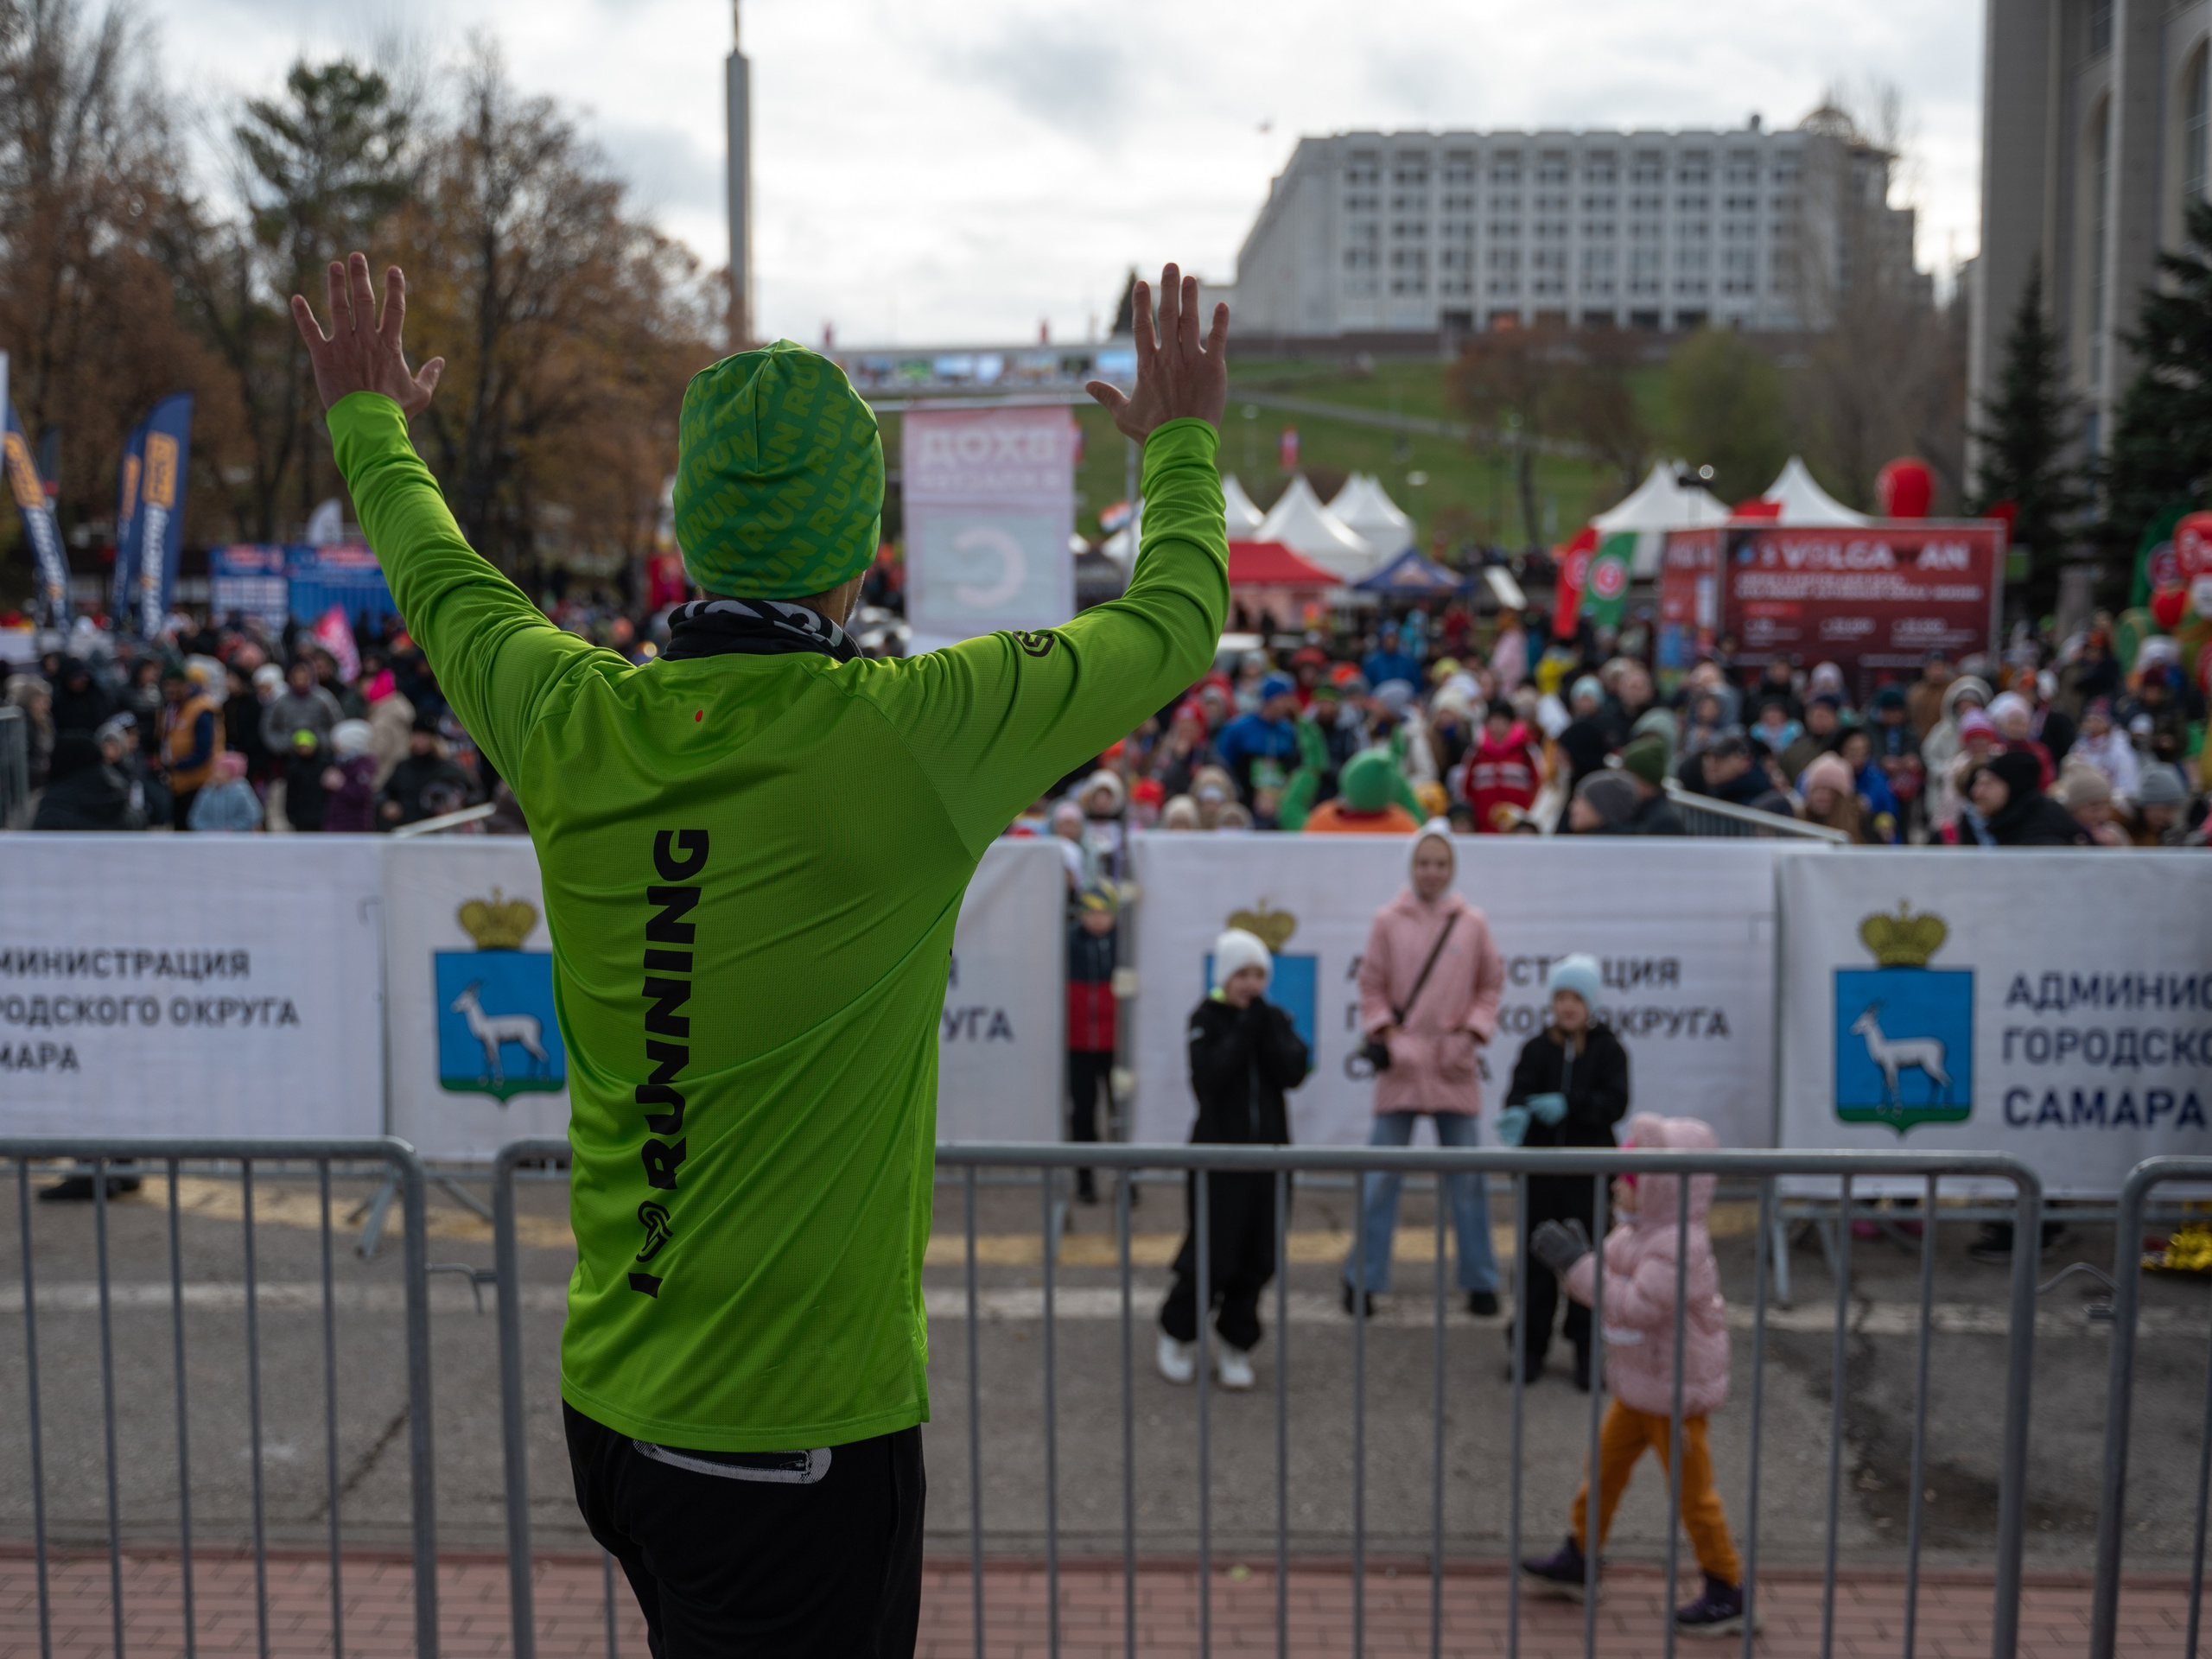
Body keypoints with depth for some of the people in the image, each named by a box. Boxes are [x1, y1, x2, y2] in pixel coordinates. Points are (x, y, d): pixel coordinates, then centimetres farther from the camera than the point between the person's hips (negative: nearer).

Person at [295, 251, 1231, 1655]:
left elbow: (441, 577, 18)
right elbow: (1176, 621, -1)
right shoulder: (911, 732, -18)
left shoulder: (572, 722, -5)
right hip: (803, 1434, -5)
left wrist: (372, 422, 39)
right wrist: (1182, 447, 19)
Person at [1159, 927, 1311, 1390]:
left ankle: (1235, 1346, 19)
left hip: (1268, 1151, 4)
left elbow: (1294, 1073, -8)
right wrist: (1243, 1032, -19)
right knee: (1211, 1253, -3)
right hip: (1218, 1149, -4)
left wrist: (1269, 1029, -16)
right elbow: (1208, 1077, -18)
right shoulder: (1207, 1018, -4)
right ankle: (1178, 1335, 19)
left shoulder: (1275, 1019, 7)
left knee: (1258, 1257, 5)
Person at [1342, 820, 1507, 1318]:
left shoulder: (1473, 924, 3)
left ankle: (1480, 1282, 18)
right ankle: (1362, 1278, 13)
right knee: (1380, 1177, 2)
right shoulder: (1388, 922, 1)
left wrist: (1470, 1034, -2)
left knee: (1467, 1179, 7)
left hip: (1454, 1068, 1)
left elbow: (1491, 985, 10)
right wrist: (1389, 1037, -6)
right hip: (1401, 1064, -1)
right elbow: (1371, 988, 5)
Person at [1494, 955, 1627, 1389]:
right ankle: (1530, 1345, 16)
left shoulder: (1608, 1049, -1)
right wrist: (1516, 1113, -34)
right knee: (1535, 1259, 6)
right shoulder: (1537, 1048, 3)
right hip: (1539, 1170, 1)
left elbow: (1615, 1103, -12)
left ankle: (1588, 1347, 17)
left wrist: (1568, 1105, -26)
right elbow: (1522, 1089, -11)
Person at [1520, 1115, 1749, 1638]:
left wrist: (1576, 1265, -32)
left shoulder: (1678, 1247, -27)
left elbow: (1637, 1308, -34)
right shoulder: (1636, 1232, 3)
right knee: (1605, 1465, 18)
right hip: (1638, 1388, 9)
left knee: (1692, 1490, 4)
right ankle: (1577, 1560, 32)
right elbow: (1612, 1285, 9)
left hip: (1676, 1392, -9)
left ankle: (1727, 1594, 18)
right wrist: (1573, 1256, -7)